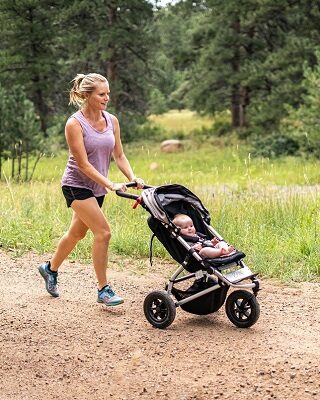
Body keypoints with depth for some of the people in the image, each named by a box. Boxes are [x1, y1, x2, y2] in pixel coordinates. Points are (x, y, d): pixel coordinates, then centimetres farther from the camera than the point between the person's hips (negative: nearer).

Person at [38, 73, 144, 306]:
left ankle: (50, 269, 42)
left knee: (77, 233, 19)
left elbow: (119, 155, 4)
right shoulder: (75, 124, -18)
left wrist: (133, 178, -12)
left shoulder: (111, 121, 0)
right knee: (103, 232, -16)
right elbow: (83, 164, -20)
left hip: (97, 187, 7)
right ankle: (104, 290, -6)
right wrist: (110, 184, -26)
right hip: (77, 185, -7)